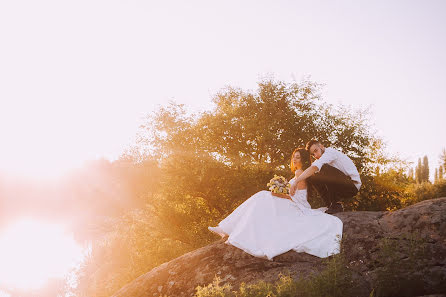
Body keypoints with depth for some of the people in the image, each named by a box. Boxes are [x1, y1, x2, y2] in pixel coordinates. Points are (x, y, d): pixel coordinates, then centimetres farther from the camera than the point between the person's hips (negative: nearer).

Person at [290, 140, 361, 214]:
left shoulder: (330, 151, -13)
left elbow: (314, 167, -29)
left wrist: (296, 181, -34)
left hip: (352, 184, -9)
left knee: (325, 169, -28)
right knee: (312, 177, 1)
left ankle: (337, 205, -18)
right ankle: (330, 205, 0)